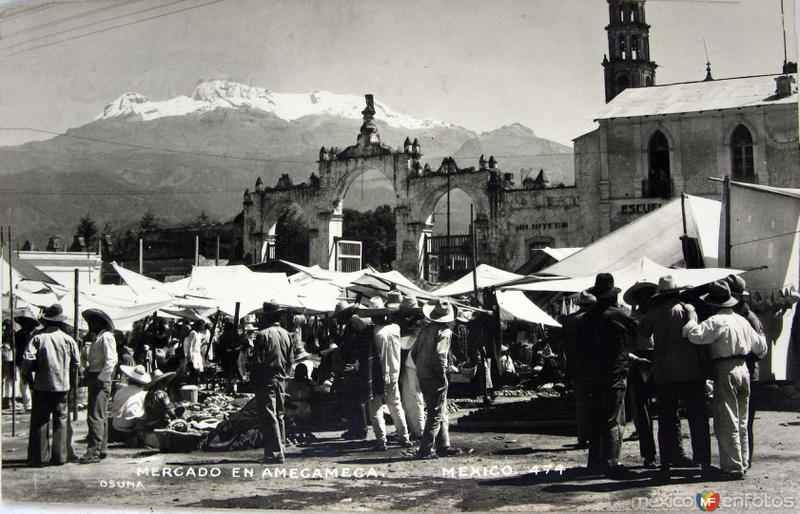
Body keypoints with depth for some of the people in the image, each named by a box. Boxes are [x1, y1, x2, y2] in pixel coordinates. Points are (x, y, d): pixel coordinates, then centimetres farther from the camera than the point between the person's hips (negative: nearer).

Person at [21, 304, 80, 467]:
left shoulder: (38, 337, -5)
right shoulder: (68, 339, 2)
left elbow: (27, 359, -12)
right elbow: (76, 363, 6)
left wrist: (28, 376, 4)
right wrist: (73, 382, 19)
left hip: (42, 386, -1)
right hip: (62, 386, 1)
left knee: (40, 421, 4)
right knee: (61, 420, 8)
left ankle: (38, 457, 5)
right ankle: (59, 457, 8)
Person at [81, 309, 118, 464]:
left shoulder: (106, 337, -10)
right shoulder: (97, 338, 20)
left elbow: (110, 361, -18)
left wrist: (100, 379, -19)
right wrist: (90, 377, 11)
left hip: (101, 381, -10)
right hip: (95, 380, 10)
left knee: (95, 416, -13)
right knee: (101, 416, 13)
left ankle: (94, 451, -14)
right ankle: (102, 449, 18)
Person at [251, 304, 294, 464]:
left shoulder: (263, 335, -12)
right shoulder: (286, 335, 9)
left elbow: (257, 361, -12)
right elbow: (290, 360, 12)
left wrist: (253, 380, -3)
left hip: (266, 380, -7)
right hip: (281, 380, 7)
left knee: (269, 417, -7)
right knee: (279, 416, 15)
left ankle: (275, 453, -11)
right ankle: (279, 449, 20)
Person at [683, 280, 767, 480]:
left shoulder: (716, 321, -14)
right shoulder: (742, 320, 10)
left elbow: (696, 335, -26)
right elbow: (760, 346, 23)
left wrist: (692, 318, -8)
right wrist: (762, 345, 47)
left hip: (725, 372, -8)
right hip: (743, 369, 8)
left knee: (727, 422, -3)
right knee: (741, 422, 16)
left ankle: (733, 467, -2)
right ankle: (742, 463, 23)